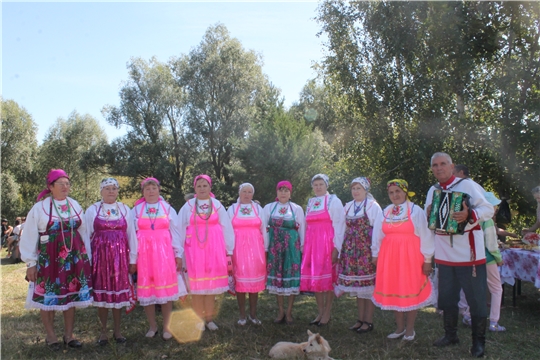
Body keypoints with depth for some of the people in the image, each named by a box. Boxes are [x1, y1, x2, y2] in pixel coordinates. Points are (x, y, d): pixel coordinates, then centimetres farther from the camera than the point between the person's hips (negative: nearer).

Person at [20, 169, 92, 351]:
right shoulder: (40, 207, -6)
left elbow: (83, 233, 11)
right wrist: (31, 263, -5)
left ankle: (69, 335, 22)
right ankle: (51, 337, 22)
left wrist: (87, 258, 11)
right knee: (48, 297, 5)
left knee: (72, 296, 9)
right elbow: (29, 237, -4)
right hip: (49, 259, -3)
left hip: (74, 258, 4)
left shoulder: (76, 206, 6)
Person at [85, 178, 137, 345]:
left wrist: (133, 259, 2)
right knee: (101, 292, 6)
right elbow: (86, 235, 3)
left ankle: (117, 330, 21)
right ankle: (103, 331, 21)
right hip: (99, 255, 0)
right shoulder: (92, 210, 3)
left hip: (120, 255, 1)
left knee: (118, 292, 6)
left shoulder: (125, 209, 5)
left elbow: (131, 235, 5)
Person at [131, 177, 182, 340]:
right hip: (144, 253, 1)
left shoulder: (168, 209, 7)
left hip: (164, 252, 0)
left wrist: (178, 254, 3)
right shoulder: (136, 210, 7)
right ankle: (152, 326, 20)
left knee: (165, 288, -1)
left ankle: (166, 327, 12)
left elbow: (175, 233, 7)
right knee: (146, 289, 4)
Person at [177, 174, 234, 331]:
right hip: (194, 249, -1)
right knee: (197, 284, 2)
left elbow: (226, 228, 6)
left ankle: (209, 318, 16)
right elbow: (180, 229, 4)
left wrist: (229, 250, 4)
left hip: (214, 248, 1)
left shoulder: (217, 205, 5)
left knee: (212, 282, 5)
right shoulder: (188, 206, 2)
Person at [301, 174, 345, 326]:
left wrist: (336, 247, -15)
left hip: (327, 243, -5)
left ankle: (327, 313, 11)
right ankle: (320, 312, 18)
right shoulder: (310, 202, 17)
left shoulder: (333, 201, -1)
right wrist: (304, 245, 8)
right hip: (311, 244, 6)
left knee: (327, 276, -1)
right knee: (313, 277, 6)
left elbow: (339, 225, -8)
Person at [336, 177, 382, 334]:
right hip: (351, 251, 5)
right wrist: (341, 249, 8)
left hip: (367, 250, -5)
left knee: (368, 286, 0)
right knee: (357, 286, 10)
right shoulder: (348, 206, 12)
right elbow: (344, 228, 13)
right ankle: (360, 319, 20)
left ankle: (368, 321, 11)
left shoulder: (373, 206, -4)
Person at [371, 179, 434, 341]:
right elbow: (377, 236, 14)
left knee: (411, 291, 3)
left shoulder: (416, 211, -3)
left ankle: (410, 329, 18)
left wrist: (427, 259, -7)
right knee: (393, 291, 8)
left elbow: (425, 236, -5)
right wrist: (375, 255, 14)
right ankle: (400, 327, 23)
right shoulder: (384, 212, 9)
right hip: (389, 257, 4)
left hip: (410, 257, -4)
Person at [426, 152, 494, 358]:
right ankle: (450, 335, 30)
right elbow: (428, 217, 17)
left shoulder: (468, 185, -7)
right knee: (446, 298, 14)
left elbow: (488, 209, -12)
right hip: (444, 255, 5)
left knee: (476, 300, 3)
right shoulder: (433, 191, 10)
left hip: (469, 254, -5)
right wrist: (429, 214, -6)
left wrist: (470, 215, -30)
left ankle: (478, 341, 18)